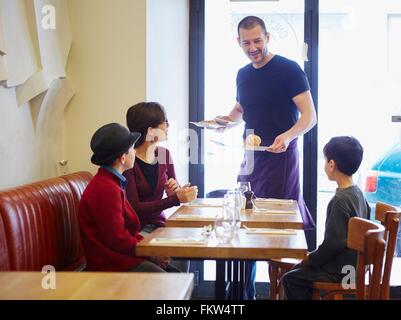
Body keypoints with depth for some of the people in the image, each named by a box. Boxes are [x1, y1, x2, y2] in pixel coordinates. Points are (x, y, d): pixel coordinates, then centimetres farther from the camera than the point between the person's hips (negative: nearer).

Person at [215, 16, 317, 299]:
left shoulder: (288, 70, -9)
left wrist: (288, 136, -33)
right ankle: (245, 293, 20)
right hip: (250, 158, 7)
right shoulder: (243, 74, 11)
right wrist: (227, 120, 4)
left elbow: (310, 116, -14)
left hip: (281, 157, -7)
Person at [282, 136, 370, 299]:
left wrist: (310, 259, -10)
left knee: (290, 280, -1)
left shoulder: (340, 201, -24)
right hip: (354, 264, 9)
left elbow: (334, 243, -25)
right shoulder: (358, 193, 4)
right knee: (298, 269, 20)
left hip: (341, 272, -9)